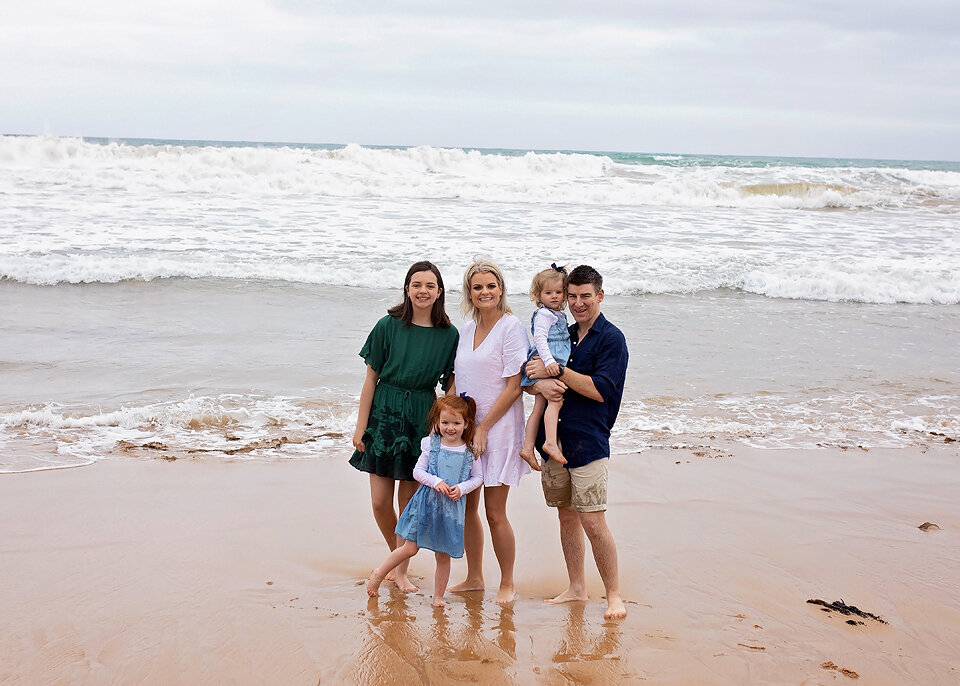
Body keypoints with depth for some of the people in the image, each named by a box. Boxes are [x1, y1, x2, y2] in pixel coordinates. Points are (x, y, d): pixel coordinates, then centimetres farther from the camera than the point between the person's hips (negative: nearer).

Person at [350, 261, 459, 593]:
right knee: (380, 502, 1)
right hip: (384, 413, 0)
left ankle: (401, 570, 21)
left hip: (422, 419, 0)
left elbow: (452, 385, 4)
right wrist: (360, 426, -2)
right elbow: (371, 378, 0)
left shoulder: (449, 335, -1)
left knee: (408, 501, 4)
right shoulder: (389, 326, -3)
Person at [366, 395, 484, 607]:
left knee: (444, 555, 8)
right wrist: (435, 481, -16)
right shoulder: (431, 444, -3)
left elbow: (477, 477, 6)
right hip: (427, 502, -1)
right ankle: (378, 575, 22)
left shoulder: (470, 450, -1)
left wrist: (461, 489, -11)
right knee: (410, 548, 2)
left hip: (452, 507, 1)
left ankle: (438, 596, 22)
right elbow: (418, 471, -1)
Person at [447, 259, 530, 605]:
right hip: (465, 426, 6)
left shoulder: (511, 327, -10)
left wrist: (483, 428, -14)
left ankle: (507, 583, 13)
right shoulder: (466, 330, 10)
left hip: (498, 427, -6)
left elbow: (514, 386, -14)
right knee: (465, 507, 11)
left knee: (494, 512, -2)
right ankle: (474, 577, 26)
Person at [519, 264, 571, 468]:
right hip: (545, 365, -10)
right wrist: (548, 361, -29)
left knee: (539, 408, 8)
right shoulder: (543, 314, -8)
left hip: (553, 365, 10)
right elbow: (540, 339, -19)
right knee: (556, 399, -23)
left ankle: (528, 448, 9)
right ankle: (551, 443, -31)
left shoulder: (559, 315, 21)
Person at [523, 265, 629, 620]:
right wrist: (541, 385, -12)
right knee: (566, 516, 12)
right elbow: (529, 379, 11)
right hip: (555, 441, 6)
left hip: (588, 444, -6)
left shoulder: (611, 339, -5)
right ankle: (576, 588, 23)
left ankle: (614, 594, 3)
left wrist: (557, 371, -15)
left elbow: (599, 389, -15)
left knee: (593, 522, -8)